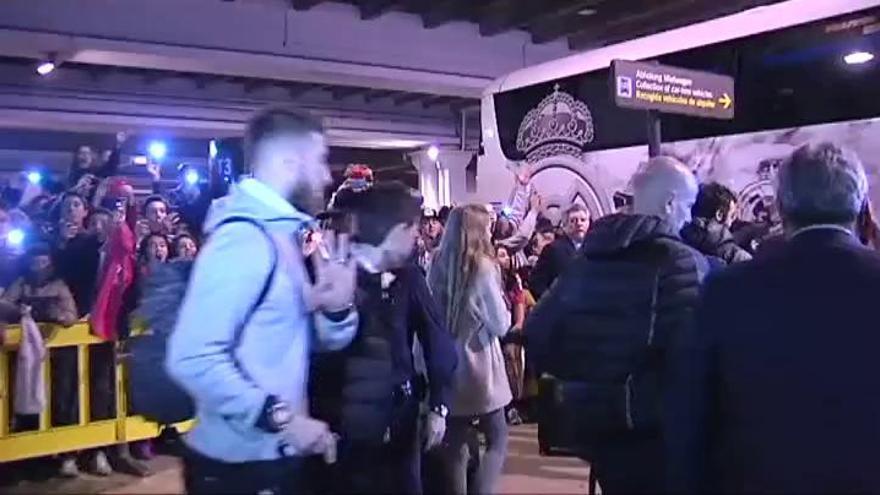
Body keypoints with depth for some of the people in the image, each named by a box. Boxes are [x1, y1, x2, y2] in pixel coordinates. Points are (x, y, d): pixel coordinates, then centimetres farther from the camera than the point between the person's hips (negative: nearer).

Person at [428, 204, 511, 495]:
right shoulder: (482, 266, -14)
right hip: (478, 365, -5)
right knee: (497, 440, 7)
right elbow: (500, 326, -10)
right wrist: (505, 312, 8)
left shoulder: (438, 264, 0)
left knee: (455, 444, 13)